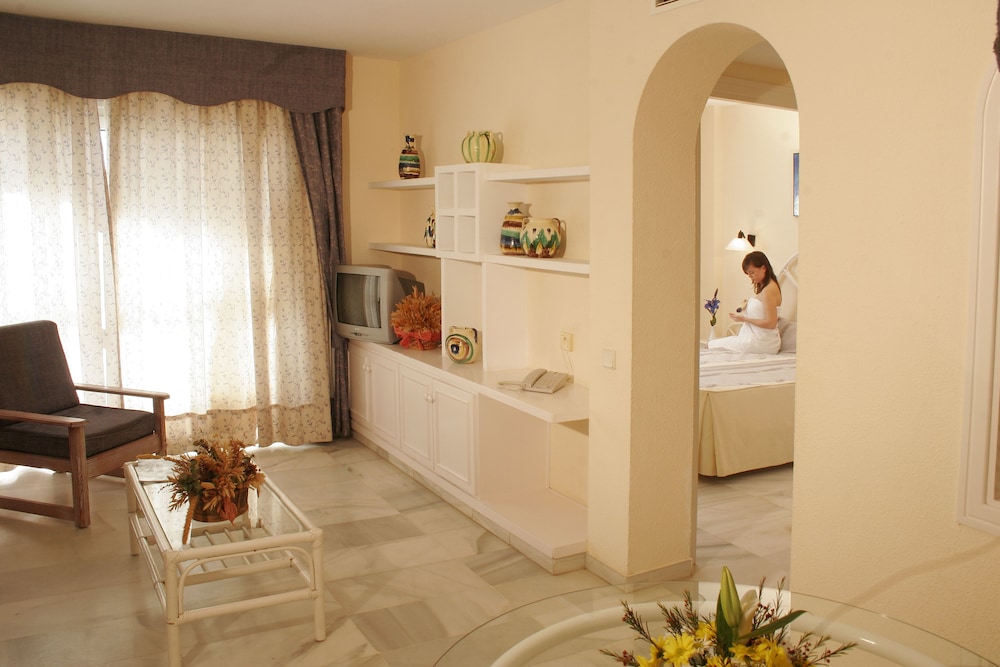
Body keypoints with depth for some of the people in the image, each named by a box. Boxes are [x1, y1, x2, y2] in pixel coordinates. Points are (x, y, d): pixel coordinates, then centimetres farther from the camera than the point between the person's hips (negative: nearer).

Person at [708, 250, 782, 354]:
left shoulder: (769, 290, -19)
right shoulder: (763, 287, 12)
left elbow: (771, 323, -22)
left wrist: (744, 319, -16)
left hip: (760, 343, -10)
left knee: (712, 345, -5)